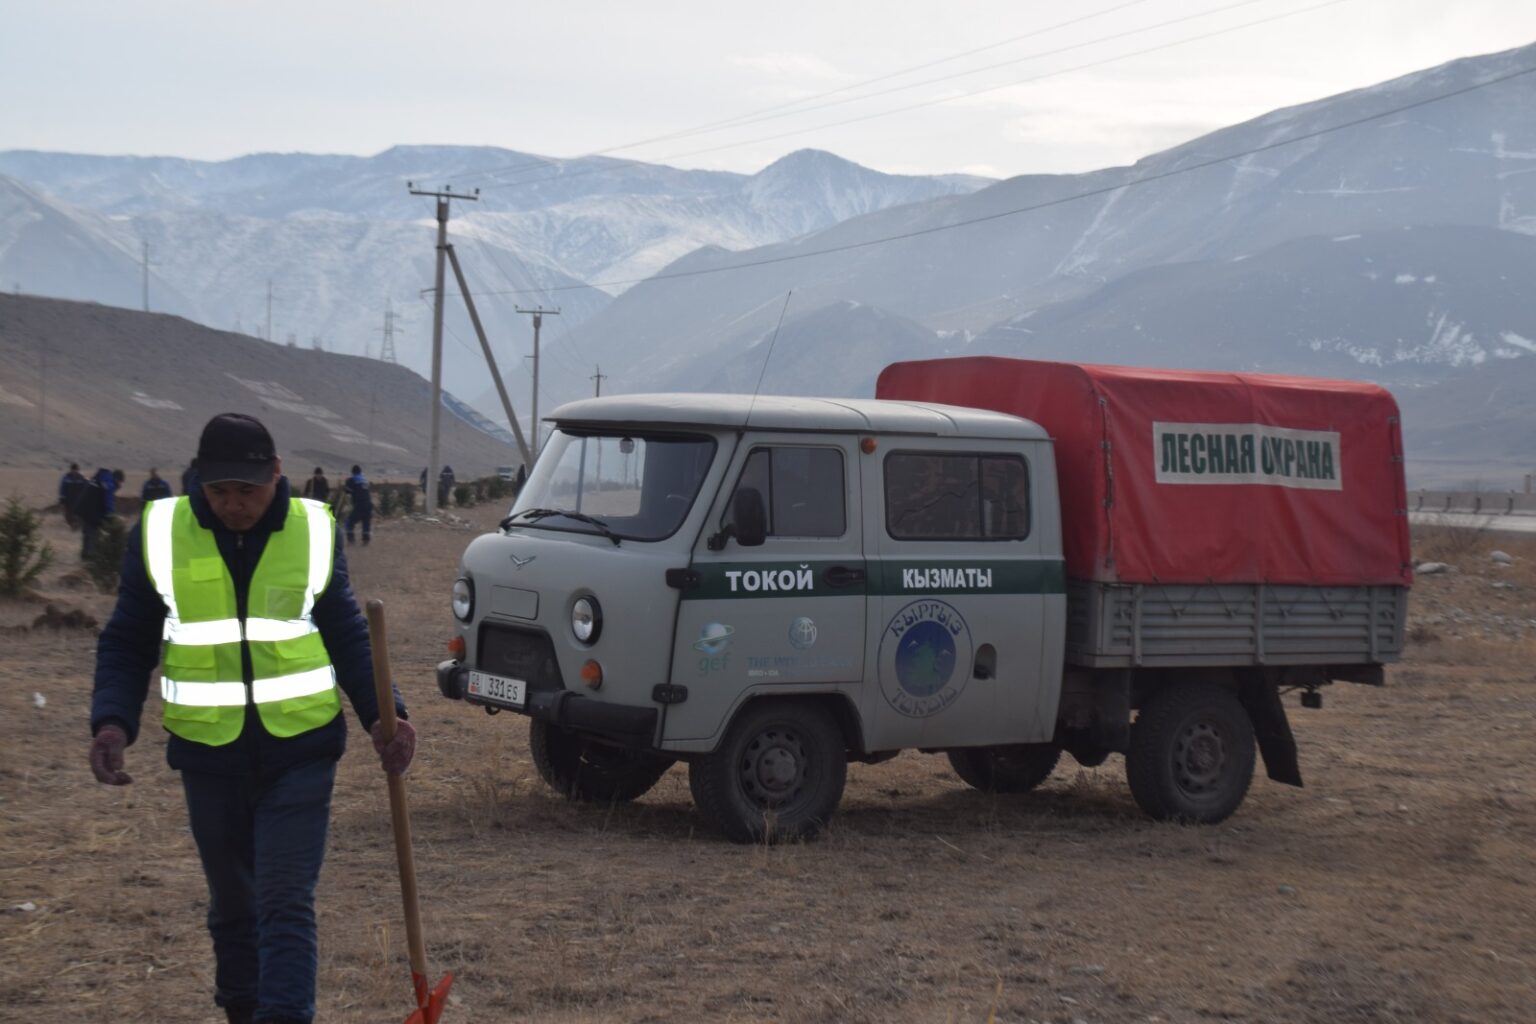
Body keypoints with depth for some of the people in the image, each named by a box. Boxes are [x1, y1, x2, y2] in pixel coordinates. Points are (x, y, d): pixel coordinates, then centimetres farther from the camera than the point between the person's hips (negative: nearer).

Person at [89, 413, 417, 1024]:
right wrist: (113, 720, -14)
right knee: (231, 907, 15)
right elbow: (127, 645, 3)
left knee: (286, 905, -8)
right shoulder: (159, 534, -4)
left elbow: (347, 638, 6)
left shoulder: (315, 532, -3)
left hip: (299, 751, -1)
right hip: (209, 756, 1)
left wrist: (381, 715, -7)